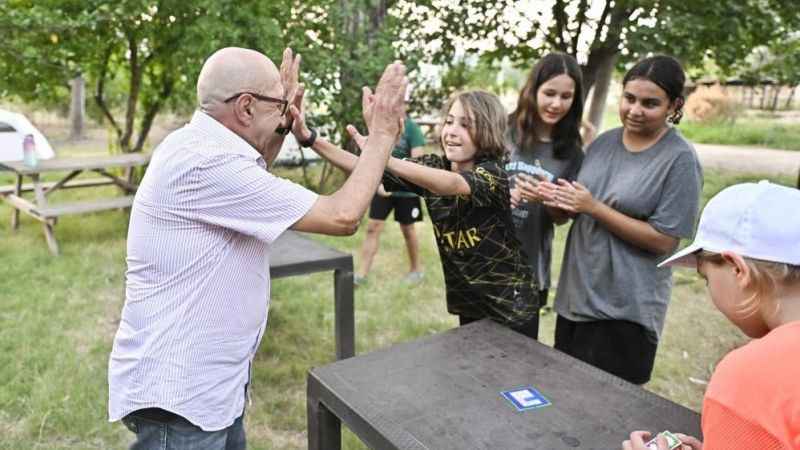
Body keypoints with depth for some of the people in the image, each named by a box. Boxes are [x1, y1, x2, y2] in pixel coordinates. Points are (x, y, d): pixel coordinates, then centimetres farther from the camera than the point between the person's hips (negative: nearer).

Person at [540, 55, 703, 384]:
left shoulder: (680, 159, -13)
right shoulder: (603, 143, 4)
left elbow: (663, 240, -16)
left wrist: (594, 207, -21)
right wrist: (558, 199, -13)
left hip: (627, 308, -6)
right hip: (576, 293, 6)